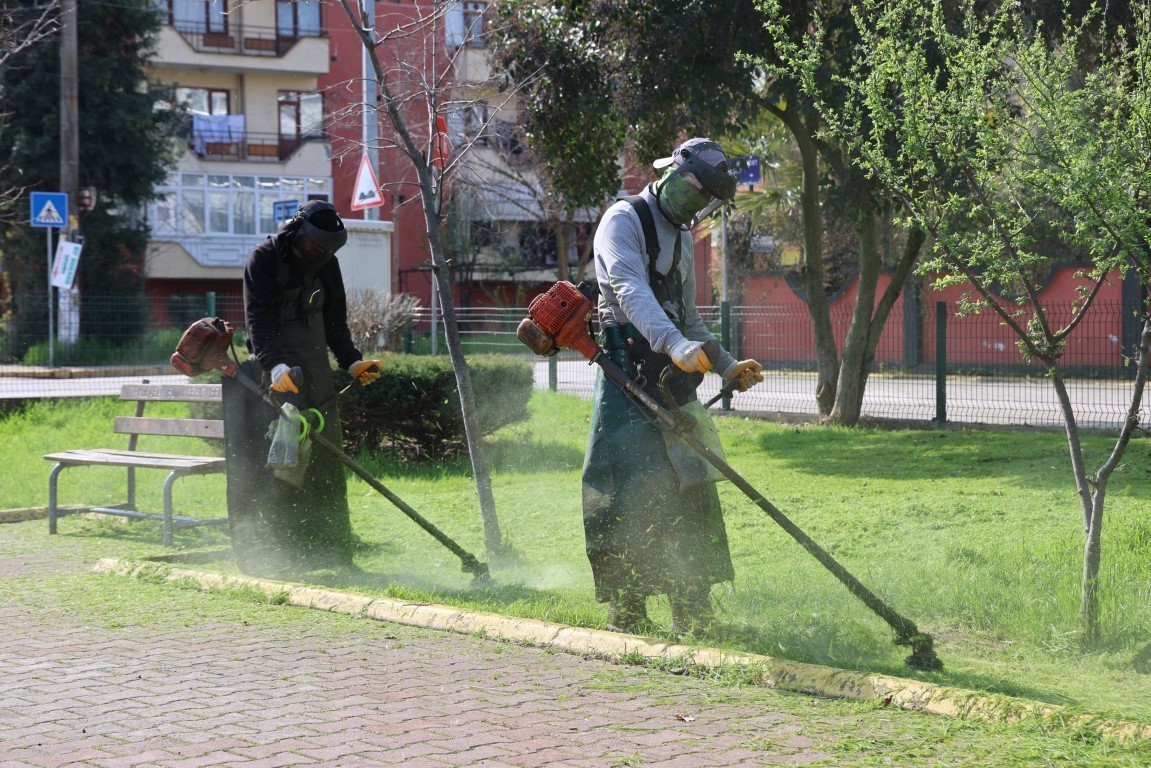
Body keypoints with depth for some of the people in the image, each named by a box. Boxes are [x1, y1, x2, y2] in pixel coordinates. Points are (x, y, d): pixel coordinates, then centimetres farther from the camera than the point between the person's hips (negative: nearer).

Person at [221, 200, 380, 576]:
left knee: (326, 458, 6)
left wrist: (352, 361, 9)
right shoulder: (263, 260, -9)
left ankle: (331, 551, 13)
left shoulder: (326, 263, 11)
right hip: (275, 368, -6)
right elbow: (258, 319, -19)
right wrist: (274, 364, -33)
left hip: (315, 369, 6)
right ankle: (273, 554, -11)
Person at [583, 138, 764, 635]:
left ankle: (693, 612, 14)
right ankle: (626, 613, -3)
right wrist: (676, 345, -39)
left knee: (690, 488, 7)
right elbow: (632, 291, -25)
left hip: (673, 378, 8)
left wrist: (726, 366, 20)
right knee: (628, 492, -9)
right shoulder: (625, 220, -7)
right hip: (628, 374, -8)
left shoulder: (681, 238, 21)